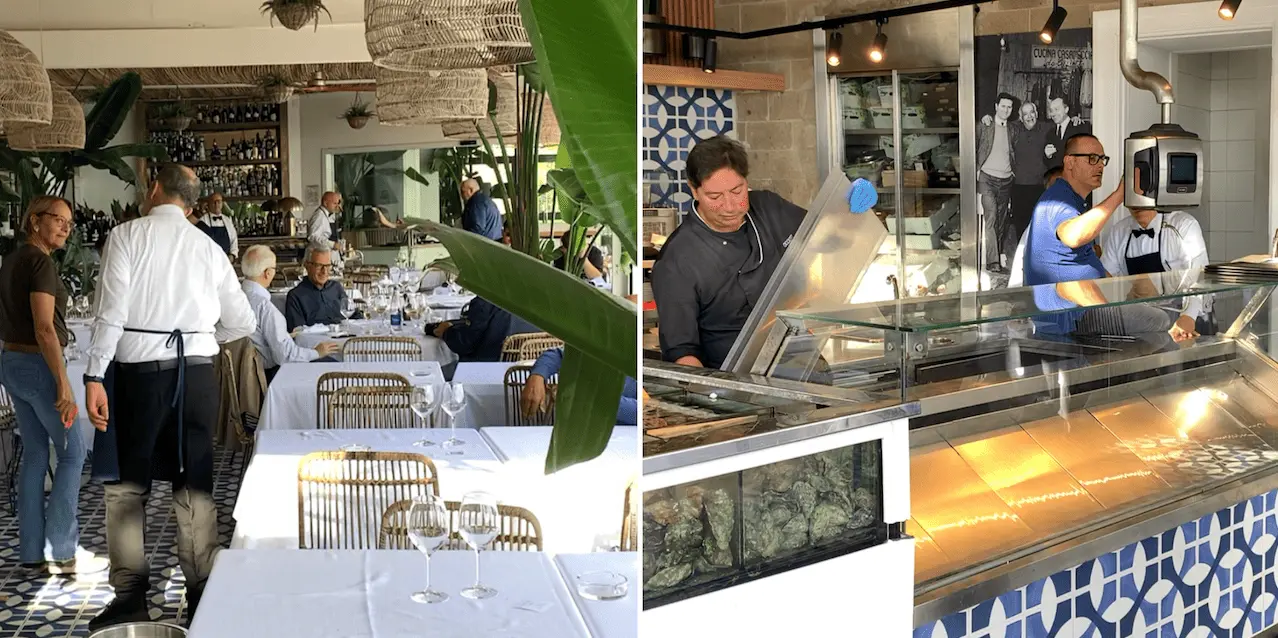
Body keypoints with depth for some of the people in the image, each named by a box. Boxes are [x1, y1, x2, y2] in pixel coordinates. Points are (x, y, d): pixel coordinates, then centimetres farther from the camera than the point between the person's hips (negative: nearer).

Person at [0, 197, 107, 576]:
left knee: (34, 455, 11)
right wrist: (64, 385, -25)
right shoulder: (40, 262, -16)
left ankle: (32, 553, 13)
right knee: (72, 453, -1)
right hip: (38, 365, -9)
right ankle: (62, 553, 0)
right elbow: (44, 328, -23)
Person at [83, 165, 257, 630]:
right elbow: (242, 323, 12)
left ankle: (130, 599, 10)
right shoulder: (209, 248, 9)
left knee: (127, 485, 8)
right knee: (195, 484, 9)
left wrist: (94, 375, -7)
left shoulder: (127, 235, -1)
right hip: (197, 370, 3)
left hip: (139, 369, -3)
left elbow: (111, 310, -9)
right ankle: (202, 598, 14)